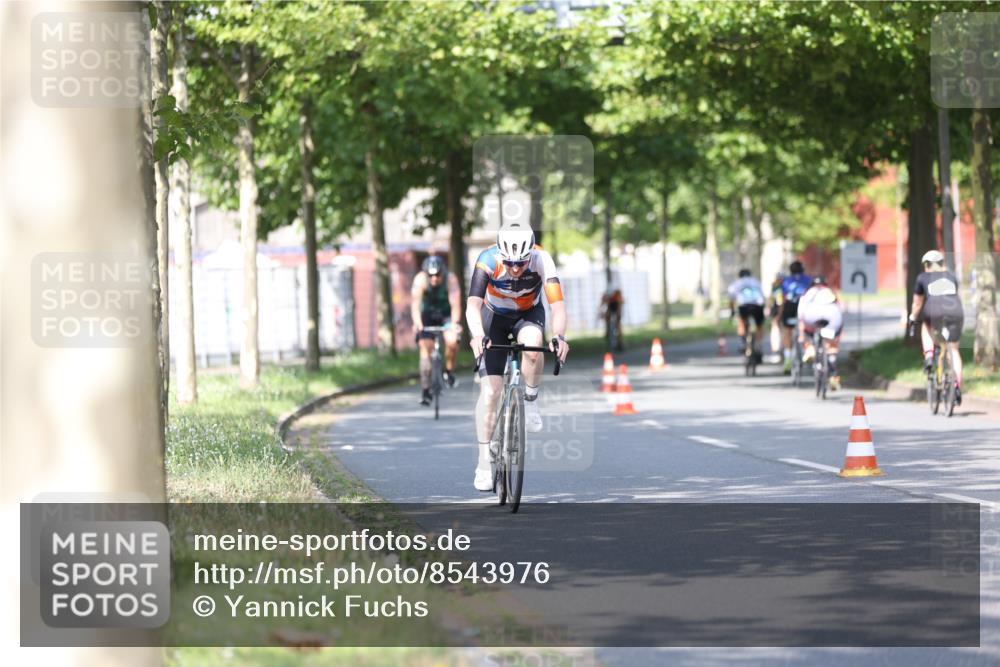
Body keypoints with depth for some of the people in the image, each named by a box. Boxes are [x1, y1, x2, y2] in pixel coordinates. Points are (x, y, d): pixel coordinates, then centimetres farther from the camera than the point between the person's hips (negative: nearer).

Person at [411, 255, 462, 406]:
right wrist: (417, 323, -50)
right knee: (425, 347, -11)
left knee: (452, 341, -26)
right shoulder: (420, 280, -27)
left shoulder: (451, 279, -27)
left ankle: (449, 369, 2)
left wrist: (454, 324, -51)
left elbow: (455, 304, -35)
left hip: (446, 314, -1)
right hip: (427, 315, 1)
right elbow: (415, 304, -35)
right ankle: (425, 390, -4)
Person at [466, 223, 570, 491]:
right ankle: (484, 463, 0)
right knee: (490, 391, -10)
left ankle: (531, 401, -11)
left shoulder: (542, 261, -31)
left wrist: (560, 336, -57)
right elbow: (473, 305, -42)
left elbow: (558, 305, -38)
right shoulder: (488, 261, -33)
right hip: (495, 316, 0)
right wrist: (477, 336, -61)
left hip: (529, 314, 0)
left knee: (531, 344, -37)